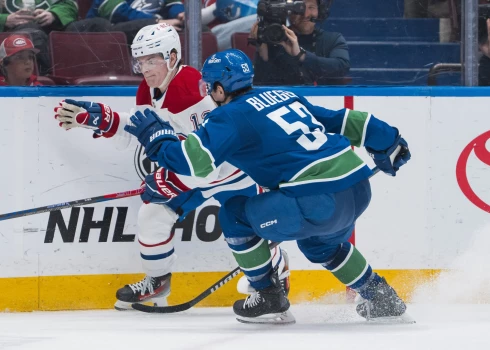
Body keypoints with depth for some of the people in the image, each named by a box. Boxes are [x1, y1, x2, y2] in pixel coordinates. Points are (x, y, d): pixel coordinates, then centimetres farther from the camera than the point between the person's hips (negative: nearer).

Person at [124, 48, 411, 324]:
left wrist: (156, 137, 8)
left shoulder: (232, 116, -1)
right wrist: (388, 143, 34)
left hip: (321, 203, -8)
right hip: (360, 191, 8)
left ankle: (269, 299, 13)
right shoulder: (285, 97, 21)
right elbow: (342, 121, 24)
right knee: (318, 242, 37)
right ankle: (382, 298, 40)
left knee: (236, 215, 7)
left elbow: (194, 159, -10)